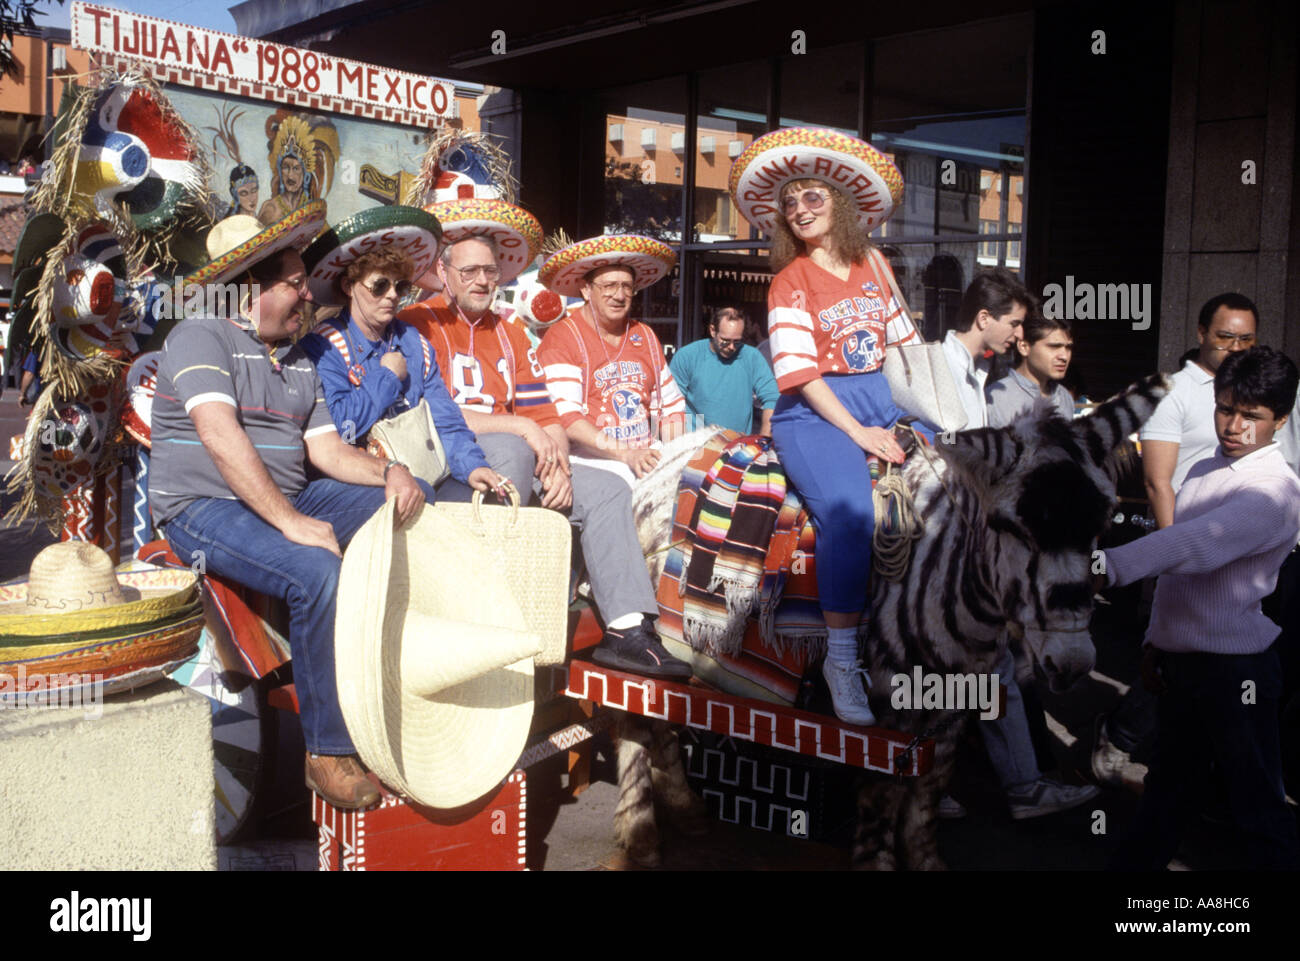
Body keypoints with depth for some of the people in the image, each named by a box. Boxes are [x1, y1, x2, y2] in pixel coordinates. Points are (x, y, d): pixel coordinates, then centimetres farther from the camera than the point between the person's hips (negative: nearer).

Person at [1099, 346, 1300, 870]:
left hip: (1234, 666, -8)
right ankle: (1132, 864, 33)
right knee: (1167, 787, 21)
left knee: (1257, 802, 2)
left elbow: (1197, 544, -34)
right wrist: (1156, 637, 15)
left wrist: (1109, 566, -47)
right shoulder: (1203, 473, 11)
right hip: (1181, 657, 8)